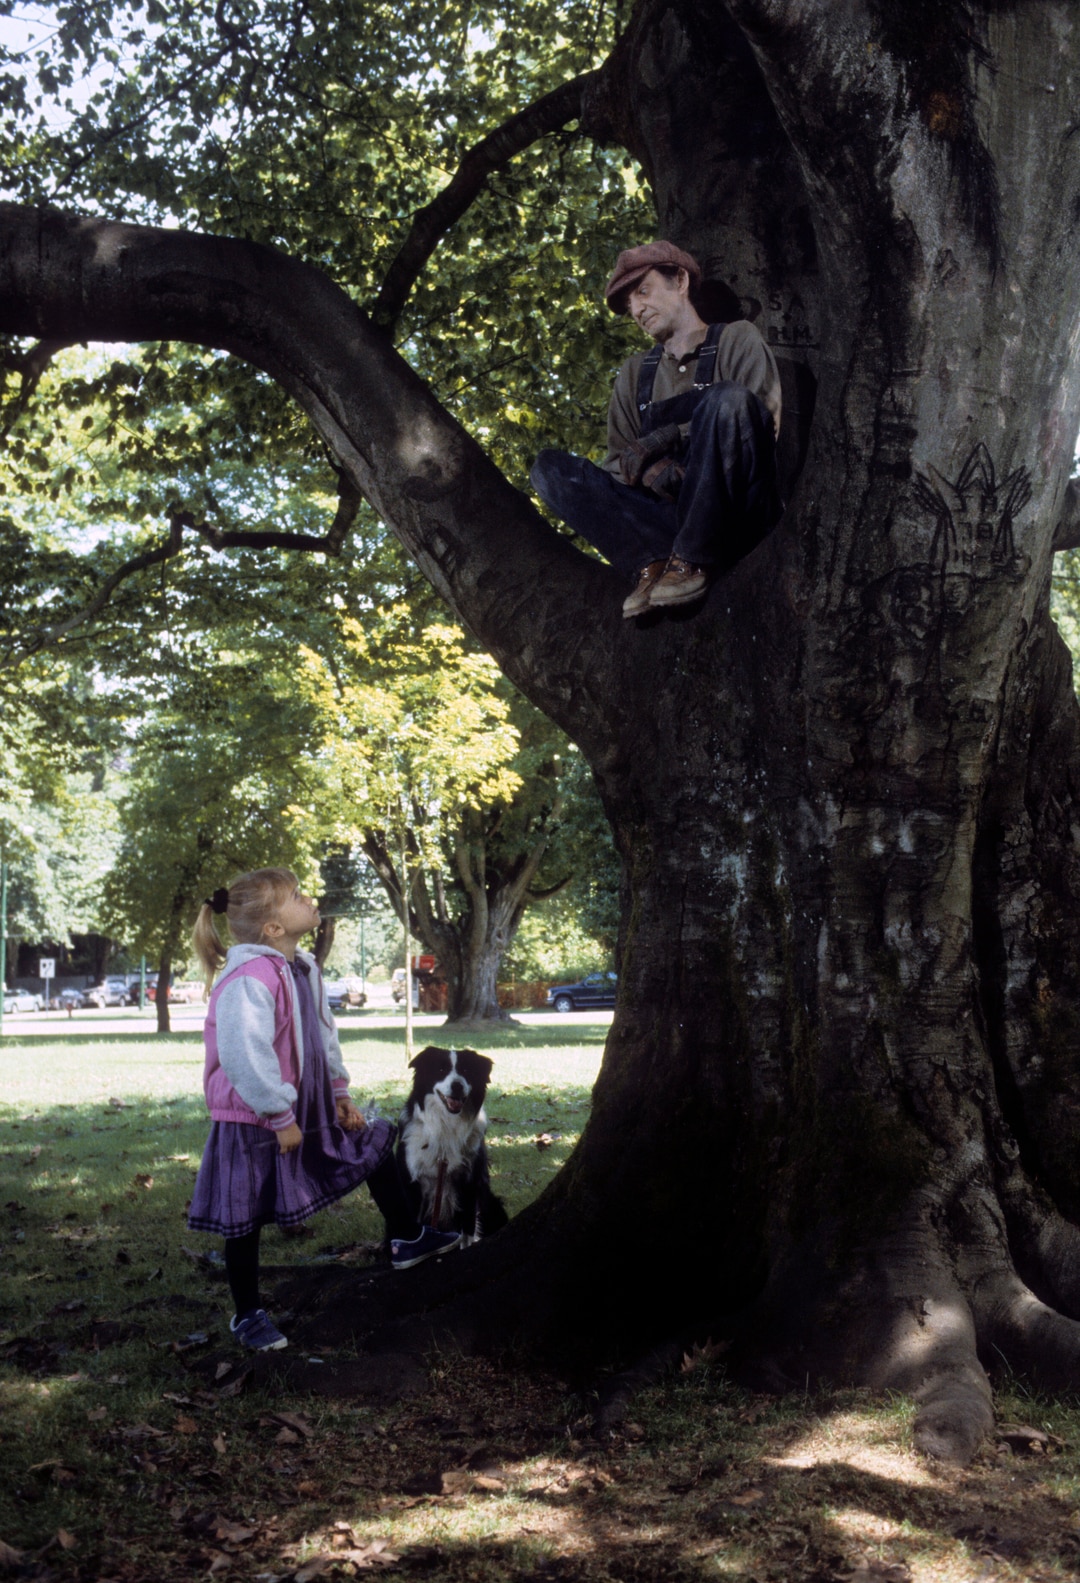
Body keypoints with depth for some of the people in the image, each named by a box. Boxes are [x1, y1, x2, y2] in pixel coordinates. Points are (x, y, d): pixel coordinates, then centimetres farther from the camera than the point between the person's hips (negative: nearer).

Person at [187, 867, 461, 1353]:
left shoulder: (302, 970, 4)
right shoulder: (249, 980, -27)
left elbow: (323, 1034, 15)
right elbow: (246, 1057, -30)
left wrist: (340, 1092, 15)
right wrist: (280, 1119, -22)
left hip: (307, 1109, 9)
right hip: (255, 1126, -9)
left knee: (376, 1147, 17)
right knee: (246, 1222, 6)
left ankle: (406, 1240, 35)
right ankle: (247, 1316, 24)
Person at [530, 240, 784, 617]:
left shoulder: (736, 339, 9)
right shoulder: (635, 374, 22)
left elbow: (765, 420, -6)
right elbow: (617, 462, 13)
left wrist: (665, 438, -10)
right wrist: (647, 469, -12)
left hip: (741, 516, -4)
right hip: (664, 515, 4)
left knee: (727, 398, -30)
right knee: (549, 468, -9)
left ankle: (691, 562, -26)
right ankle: (653, 564, -28)